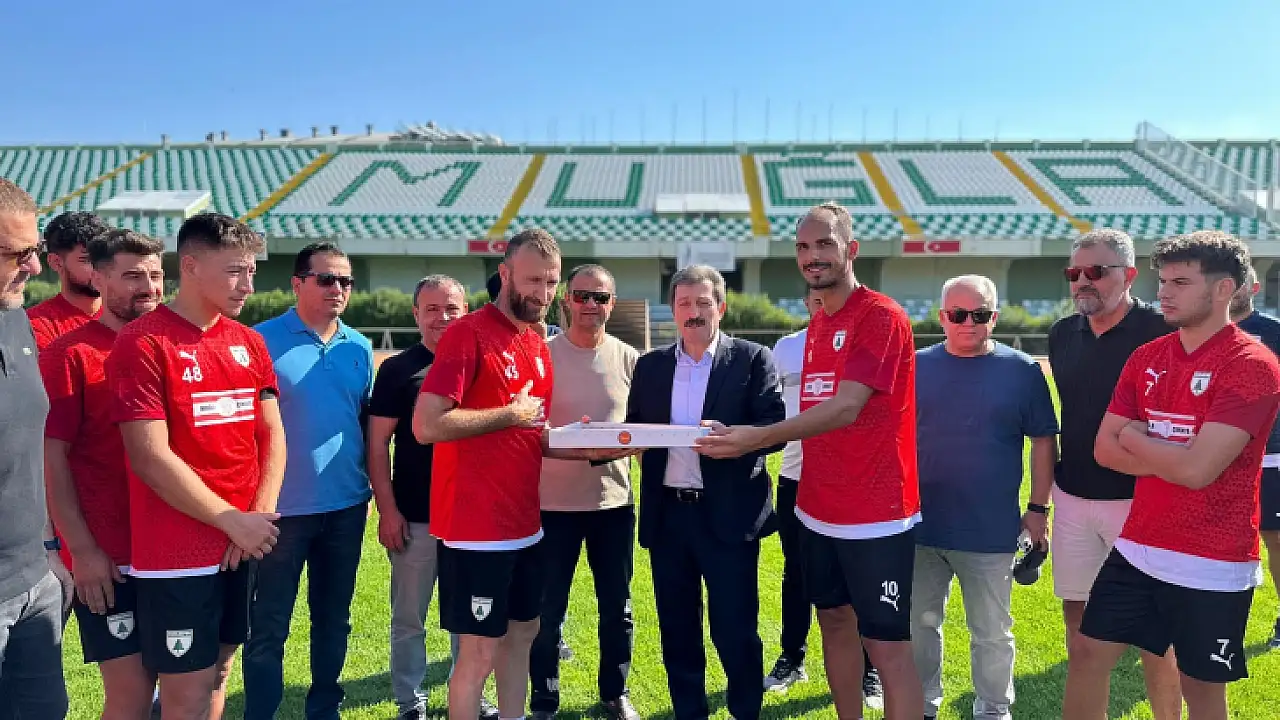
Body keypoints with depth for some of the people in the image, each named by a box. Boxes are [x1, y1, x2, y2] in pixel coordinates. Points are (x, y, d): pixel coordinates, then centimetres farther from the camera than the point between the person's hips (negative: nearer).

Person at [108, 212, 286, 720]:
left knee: (217, 673, 17)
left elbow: (272, 433, 9)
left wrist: (259, 516, -5)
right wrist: (233, 520, -13)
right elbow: (149, 457, -16)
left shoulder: (248, 342, 8)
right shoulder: (142, 342, -11)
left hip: (241, 547, 6)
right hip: (176, 554, -6)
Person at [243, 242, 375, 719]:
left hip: (346, 506, 5)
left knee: (334, 619, 17)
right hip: (281, 507, -4)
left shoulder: (360, 348, 6)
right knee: (269, 626, 6)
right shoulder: (262, 340, -8)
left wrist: (370, 487, 11)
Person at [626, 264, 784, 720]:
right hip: (667, 514, 4)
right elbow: (635, 430, 13)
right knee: (676, 630, 14)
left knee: (734, 629, 2)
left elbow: (777, 427, -9)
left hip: (729, 513, -4)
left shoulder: (752, 359, -1)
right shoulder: (650, 366, 10)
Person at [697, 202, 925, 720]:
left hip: (876, 514, -8)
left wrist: (757, 437, -31)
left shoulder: (881, 316, -14)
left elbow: (846, 408, -25)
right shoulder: (818, 323, 12)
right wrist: (756, 438, 6)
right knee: (836, 622, 18)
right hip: (818, 509, 8)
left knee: (888, 646, 0)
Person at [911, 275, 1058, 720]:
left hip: (991, 531, -2)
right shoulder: (917, 366, 2)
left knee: (992, 632, 13)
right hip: (919, 525, 2)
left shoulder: (1022, 370, -3)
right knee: (919, 624, 15)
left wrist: (1038, 509, -2)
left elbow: (1044, 441, 0)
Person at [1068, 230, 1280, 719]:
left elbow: (1197, 470, -23)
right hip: (1137, 549, 6)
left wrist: (1133, 435, -7)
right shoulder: (1146, 358, 5)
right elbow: (1105, 449, 1)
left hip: (1213, 565, -6)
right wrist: (1172, 455, -13)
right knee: (1087, 653, 11)